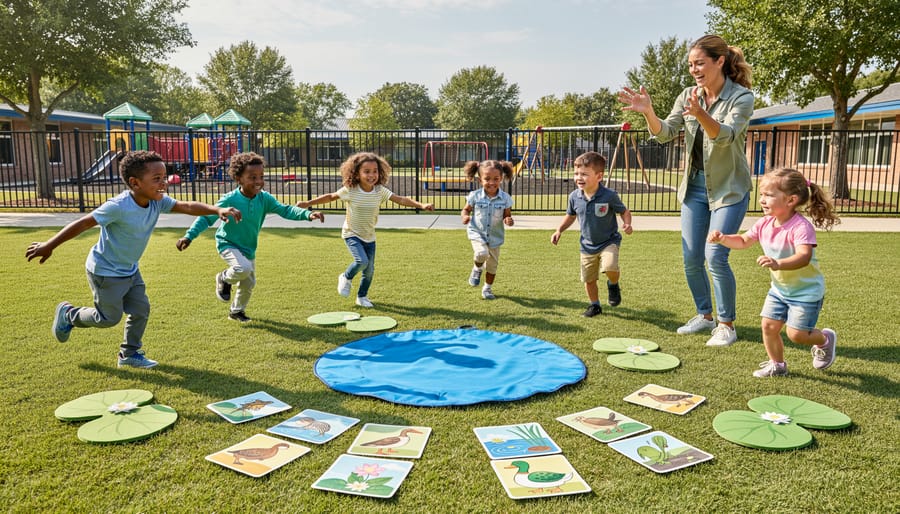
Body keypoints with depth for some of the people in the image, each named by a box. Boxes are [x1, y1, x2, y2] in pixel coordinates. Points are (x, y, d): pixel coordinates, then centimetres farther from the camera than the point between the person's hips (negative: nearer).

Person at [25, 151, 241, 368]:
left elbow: (187, 206, -18)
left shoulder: (158, 202, -11)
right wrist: (48, 246, -24)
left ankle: (130, 353, 25)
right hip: (105, 271, -7)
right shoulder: (119, 206, -31)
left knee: (141, 310, 7)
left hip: (130, 270, 7)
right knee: (110, 317, 5)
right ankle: (68, 314, 32)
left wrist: (218, 210, -34)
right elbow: (82, 224, -26)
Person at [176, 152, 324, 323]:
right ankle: (224, 278, 3)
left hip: (249, 248, 5)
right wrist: (189, 236, -26)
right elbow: (206, 218, -17)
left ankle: (236, 311, 40)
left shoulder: (265, 198, -12)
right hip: (228, 244, -5)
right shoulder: (230, 200, -23)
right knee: (243, 268, -32)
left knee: (249, 283, 13)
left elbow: (285, 210, -16)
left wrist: (308, 214, -31)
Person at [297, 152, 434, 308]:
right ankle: (346, 278, 9)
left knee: (370, 270, 6)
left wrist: (421, 205, -30)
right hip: (351, 234, -3)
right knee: (362, 261, -24)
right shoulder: (350, 190, -16)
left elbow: (401, 199, -17)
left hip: (369, 236, 4)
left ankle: (362, 297, 31)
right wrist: (307, 204, -1)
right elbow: (330, 197, -2)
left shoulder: (380, 191, -10)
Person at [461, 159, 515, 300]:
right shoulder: (475, 196, -10)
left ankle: (487, 288, 36)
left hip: (495, 236, 2)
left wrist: (509, 220, -24)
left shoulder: (505, 198, -9)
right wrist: (465, 216, -20)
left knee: (492, 265, 12)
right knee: (482, 253, -30)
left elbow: (507, 215, 0)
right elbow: (466, 210, 3)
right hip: (477, 233, -2)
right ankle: (477, 269, 7)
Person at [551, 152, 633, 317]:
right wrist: (559, 231, 0)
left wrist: (627, 224, -25)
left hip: (609, 241, -4)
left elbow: (624, 211, -5)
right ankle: (595, 305, 37)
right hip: (587, 245, 4)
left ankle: (613, 285, 6)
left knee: (610, 267, -30)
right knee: (588, 279, 11)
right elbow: (570, 215, 10)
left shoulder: (609, 196, -21)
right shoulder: (574, 197, -9)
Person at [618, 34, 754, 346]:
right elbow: (665, 133, -5)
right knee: (691, 259, 6)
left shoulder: (741, 97, -12)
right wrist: (648, 112, -25)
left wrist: (700, 114, -46)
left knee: (715, 256, -13)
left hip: (729, 189, -5)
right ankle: (705, 315, 25)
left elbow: (726, 136, -27)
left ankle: (726, 324, 4)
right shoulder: (688, 96, 2)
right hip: (694, 188, 5)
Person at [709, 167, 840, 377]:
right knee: (769, 325, 3)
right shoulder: (764, 224, -6)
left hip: (806, 290, -7)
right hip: (779, 288, 7)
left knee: (796, 334, -6)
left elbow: (804, 256, -43)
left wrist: (778, 264, -60)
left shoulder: (801, 227, -29)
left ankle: (825, 339, 27)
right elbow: (743, 241, 7)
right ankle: (777, 365, 24)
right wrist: (723, 238, -12)